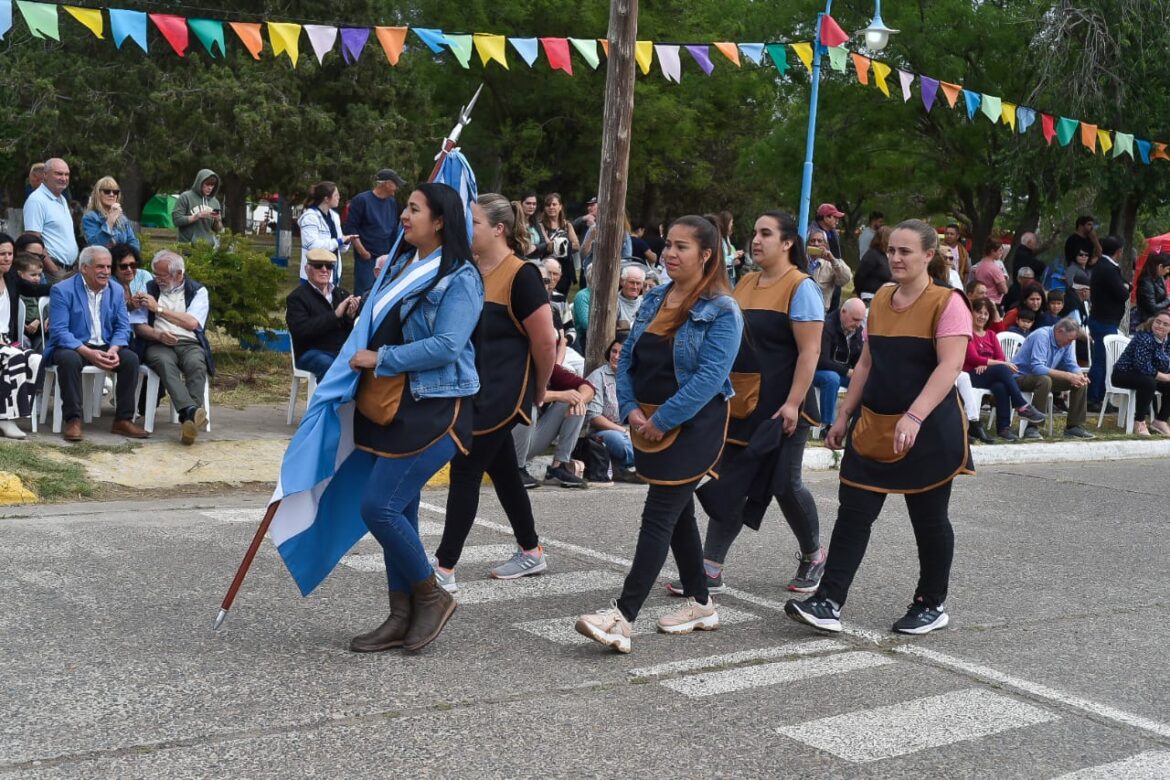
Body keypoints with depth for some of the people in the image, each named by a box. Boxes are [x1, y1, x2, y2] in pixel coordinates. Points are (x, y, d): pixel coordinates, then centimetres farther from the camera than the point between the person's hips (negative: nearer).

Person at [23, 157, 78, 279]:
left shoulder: (62, 200, 18)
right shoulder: (37, 200, -11)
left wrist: (76, 266, 14)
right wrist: (55, 271, -21)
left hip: (72, 269, 9)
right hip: (53, 270, -9)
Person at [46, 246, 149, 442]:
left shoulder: (116, 290, 8)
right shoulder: (62, 290, -8)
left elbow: (122, 327, 5)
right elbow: (58, 331, -16)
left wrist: (113, 350, -18)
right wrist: (88, 353, -29)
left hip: (105, 347, 4)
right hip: (72, 347, -4)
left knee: (131, 358, -22)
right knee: (70, 359, -37)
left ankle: (123, 419, -15)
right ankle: (73, 420, -27)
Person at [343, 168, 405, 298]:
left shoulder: (392, 202, 10)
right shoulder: (362, 200, -7)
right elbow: (350, 227, -8)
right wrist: (362, 251, -11)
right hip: (367, 258, -6)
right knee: (364, 295, -7)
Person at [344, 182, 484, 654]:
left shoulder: (459, 278, -11)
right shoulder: (401, 267, 13)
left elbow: (445, 346, -21)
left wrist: (381, 359, -16)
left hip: (432, 412, -8)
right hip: (389, 408, 8)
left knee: (379, 506, -13)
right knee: (398, 512, 11)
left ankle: (431, 597, 7)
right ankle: (402, 618, 20)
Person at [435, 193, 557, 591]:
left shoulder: (521, 276, -16)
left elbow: (546, 342, -14)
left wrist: (538, 391, -3)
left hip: (501, 394, -8)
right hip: (474, 389, 8)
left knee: (465, 471, -6)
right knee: (502, 470, 17)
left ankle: (444, 569, 2)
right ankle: (531, 552, 32)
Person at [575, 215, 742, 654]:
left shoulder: (722, 311, -11)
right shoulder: (655, 298, 10)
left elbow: (710, 377, -19)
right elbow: (628, 356, 9)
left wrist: (661, 421, -20)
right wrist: (631, 408, -6)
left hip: (691, 427, -7)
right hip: (649, 425, 7)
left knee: (659, 516, -10)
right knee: (678, 513, 15)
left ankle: (623, 617, -12)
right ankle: (701, 605, 28)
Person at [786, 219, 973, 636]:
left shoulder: (947, 303, -9)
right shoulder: (880, 300, 10)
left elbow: (949, 366, -20)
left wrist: (913, 417, -31)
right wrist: (844, 415, 13)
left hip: (928, 430, -6)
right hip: (873, 426, 6)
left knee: (929, 519, 7)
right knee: (853, 513, 0)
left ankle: (932, 605, 23)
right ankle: (828, 603, 0)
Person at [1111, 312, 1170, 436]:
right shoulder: (1143, 337, -24)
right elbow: (1144, 367, -31)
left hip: (1143, 375, 8)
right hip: (1124, 374, -8)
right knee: (1149, 382, -34)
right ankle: (1139, 422, -22)